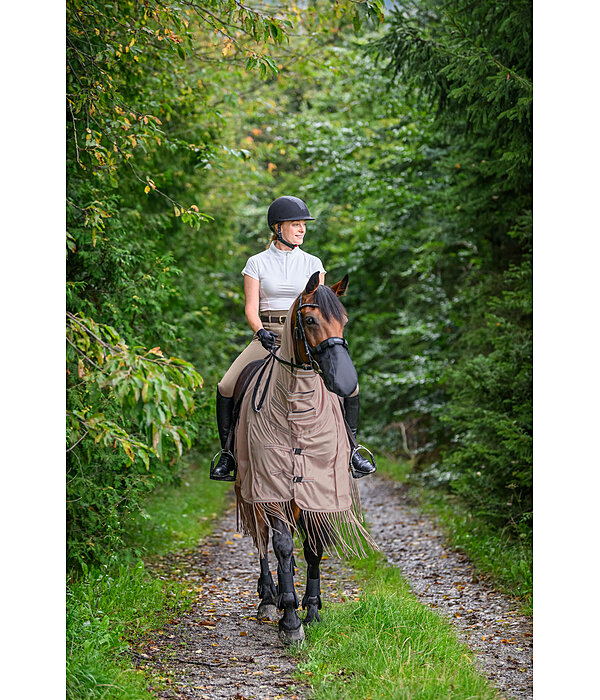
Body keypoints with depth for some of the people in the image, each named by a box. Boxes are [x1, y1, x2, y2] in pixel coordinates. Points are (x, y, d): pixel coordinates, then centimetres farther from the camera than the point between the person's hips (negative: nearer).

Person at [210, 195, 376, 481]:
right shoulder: (257, 263, 3)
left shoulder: (312, 264, 8)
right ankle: (228, 453, -1)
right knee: (226, 388, -19)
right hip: (267, 338, -1)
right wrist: (260, 332, -21)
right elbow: (251, 309, -1)